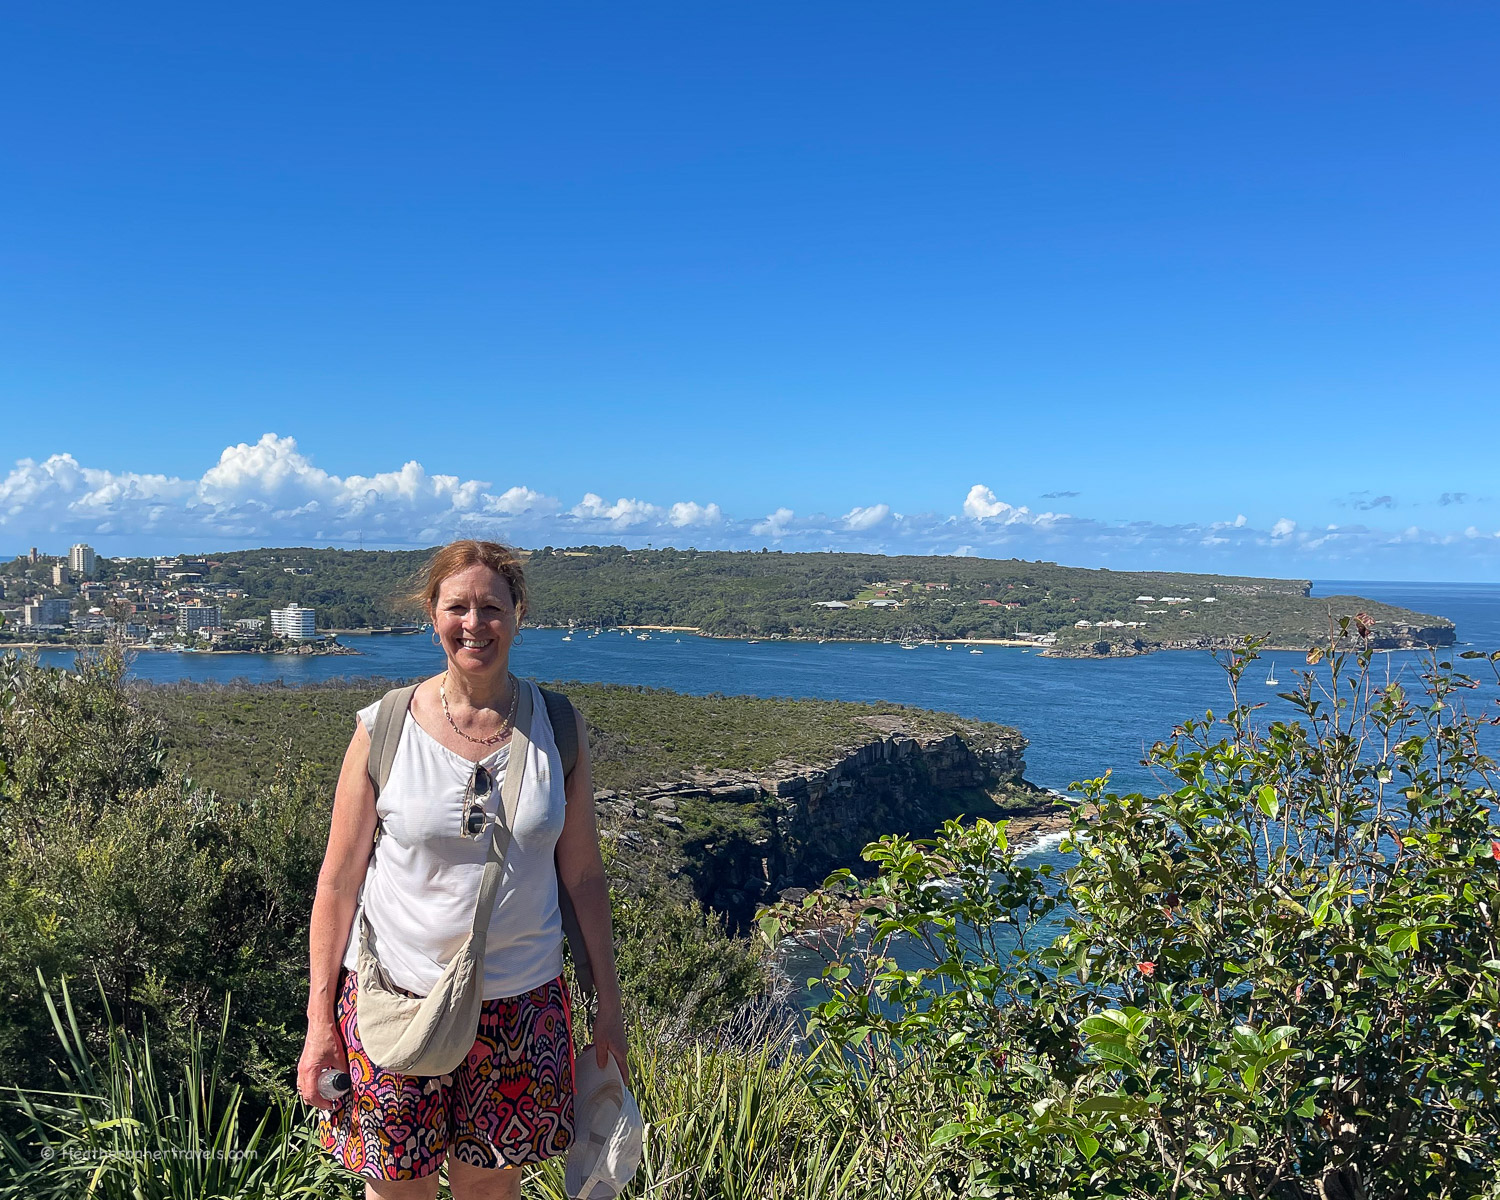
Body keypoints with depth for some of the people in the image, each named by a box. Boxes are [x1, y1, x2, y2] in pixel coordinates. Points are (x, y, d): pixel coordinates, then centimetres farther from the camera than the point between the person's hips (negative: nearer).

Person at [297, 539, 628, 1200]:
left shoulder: (558, 728, -2)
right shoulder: (385, 729, -7)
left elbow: (583, 875, 3)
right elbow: (338, 882, -2)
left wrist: (609, 1005, 5)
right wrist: (320, 1023, -2)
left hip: (521, 1005, 1)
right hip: (396, 998, -1)